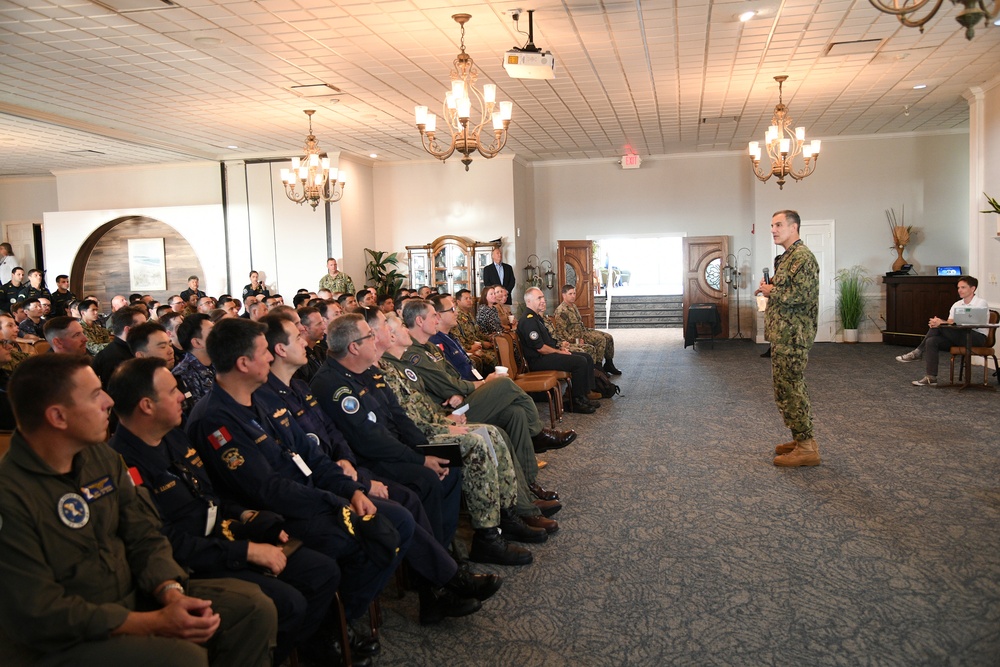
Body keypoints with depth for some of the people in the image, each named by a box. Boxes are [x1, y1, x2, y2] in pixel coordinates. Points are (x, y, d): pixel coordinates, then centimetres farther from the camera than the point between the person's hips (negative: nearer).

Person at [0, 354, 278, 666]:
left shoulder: (102, 457, 3)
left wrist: (172, 592, -14)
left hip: (133, 599, 7)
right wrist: (154, 623, -22)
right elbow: (39, 614, -22)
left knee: (253, 606, -5)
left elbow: (144, 537, 5)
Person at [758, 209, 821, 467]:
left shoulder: (802, 256, -15)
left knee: (790, 388, -7)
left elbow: (801, 295, -25)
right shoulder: (788, 256, 18)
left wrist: (772, 291, -12)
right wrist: (770, 287, 8)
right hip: (783, 333, 11)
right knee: (786, 387, 16)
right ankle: (799, 439, 25)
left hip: (792, 335, -11)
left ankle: (807, 448, -1)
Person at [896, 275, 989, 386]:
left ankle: (918, 352, -14)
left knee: (939, 326, -26)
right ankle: (931, 378, -24)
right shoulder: (956, 305, 16)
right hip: (960, 338, 7)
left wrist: (942, 322, -28)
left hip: (977, 337, -7)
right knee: (932, 341, -20)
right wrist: (936, 323, -20)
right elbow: (950, 323, 5)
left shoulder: (981, 302, -4)